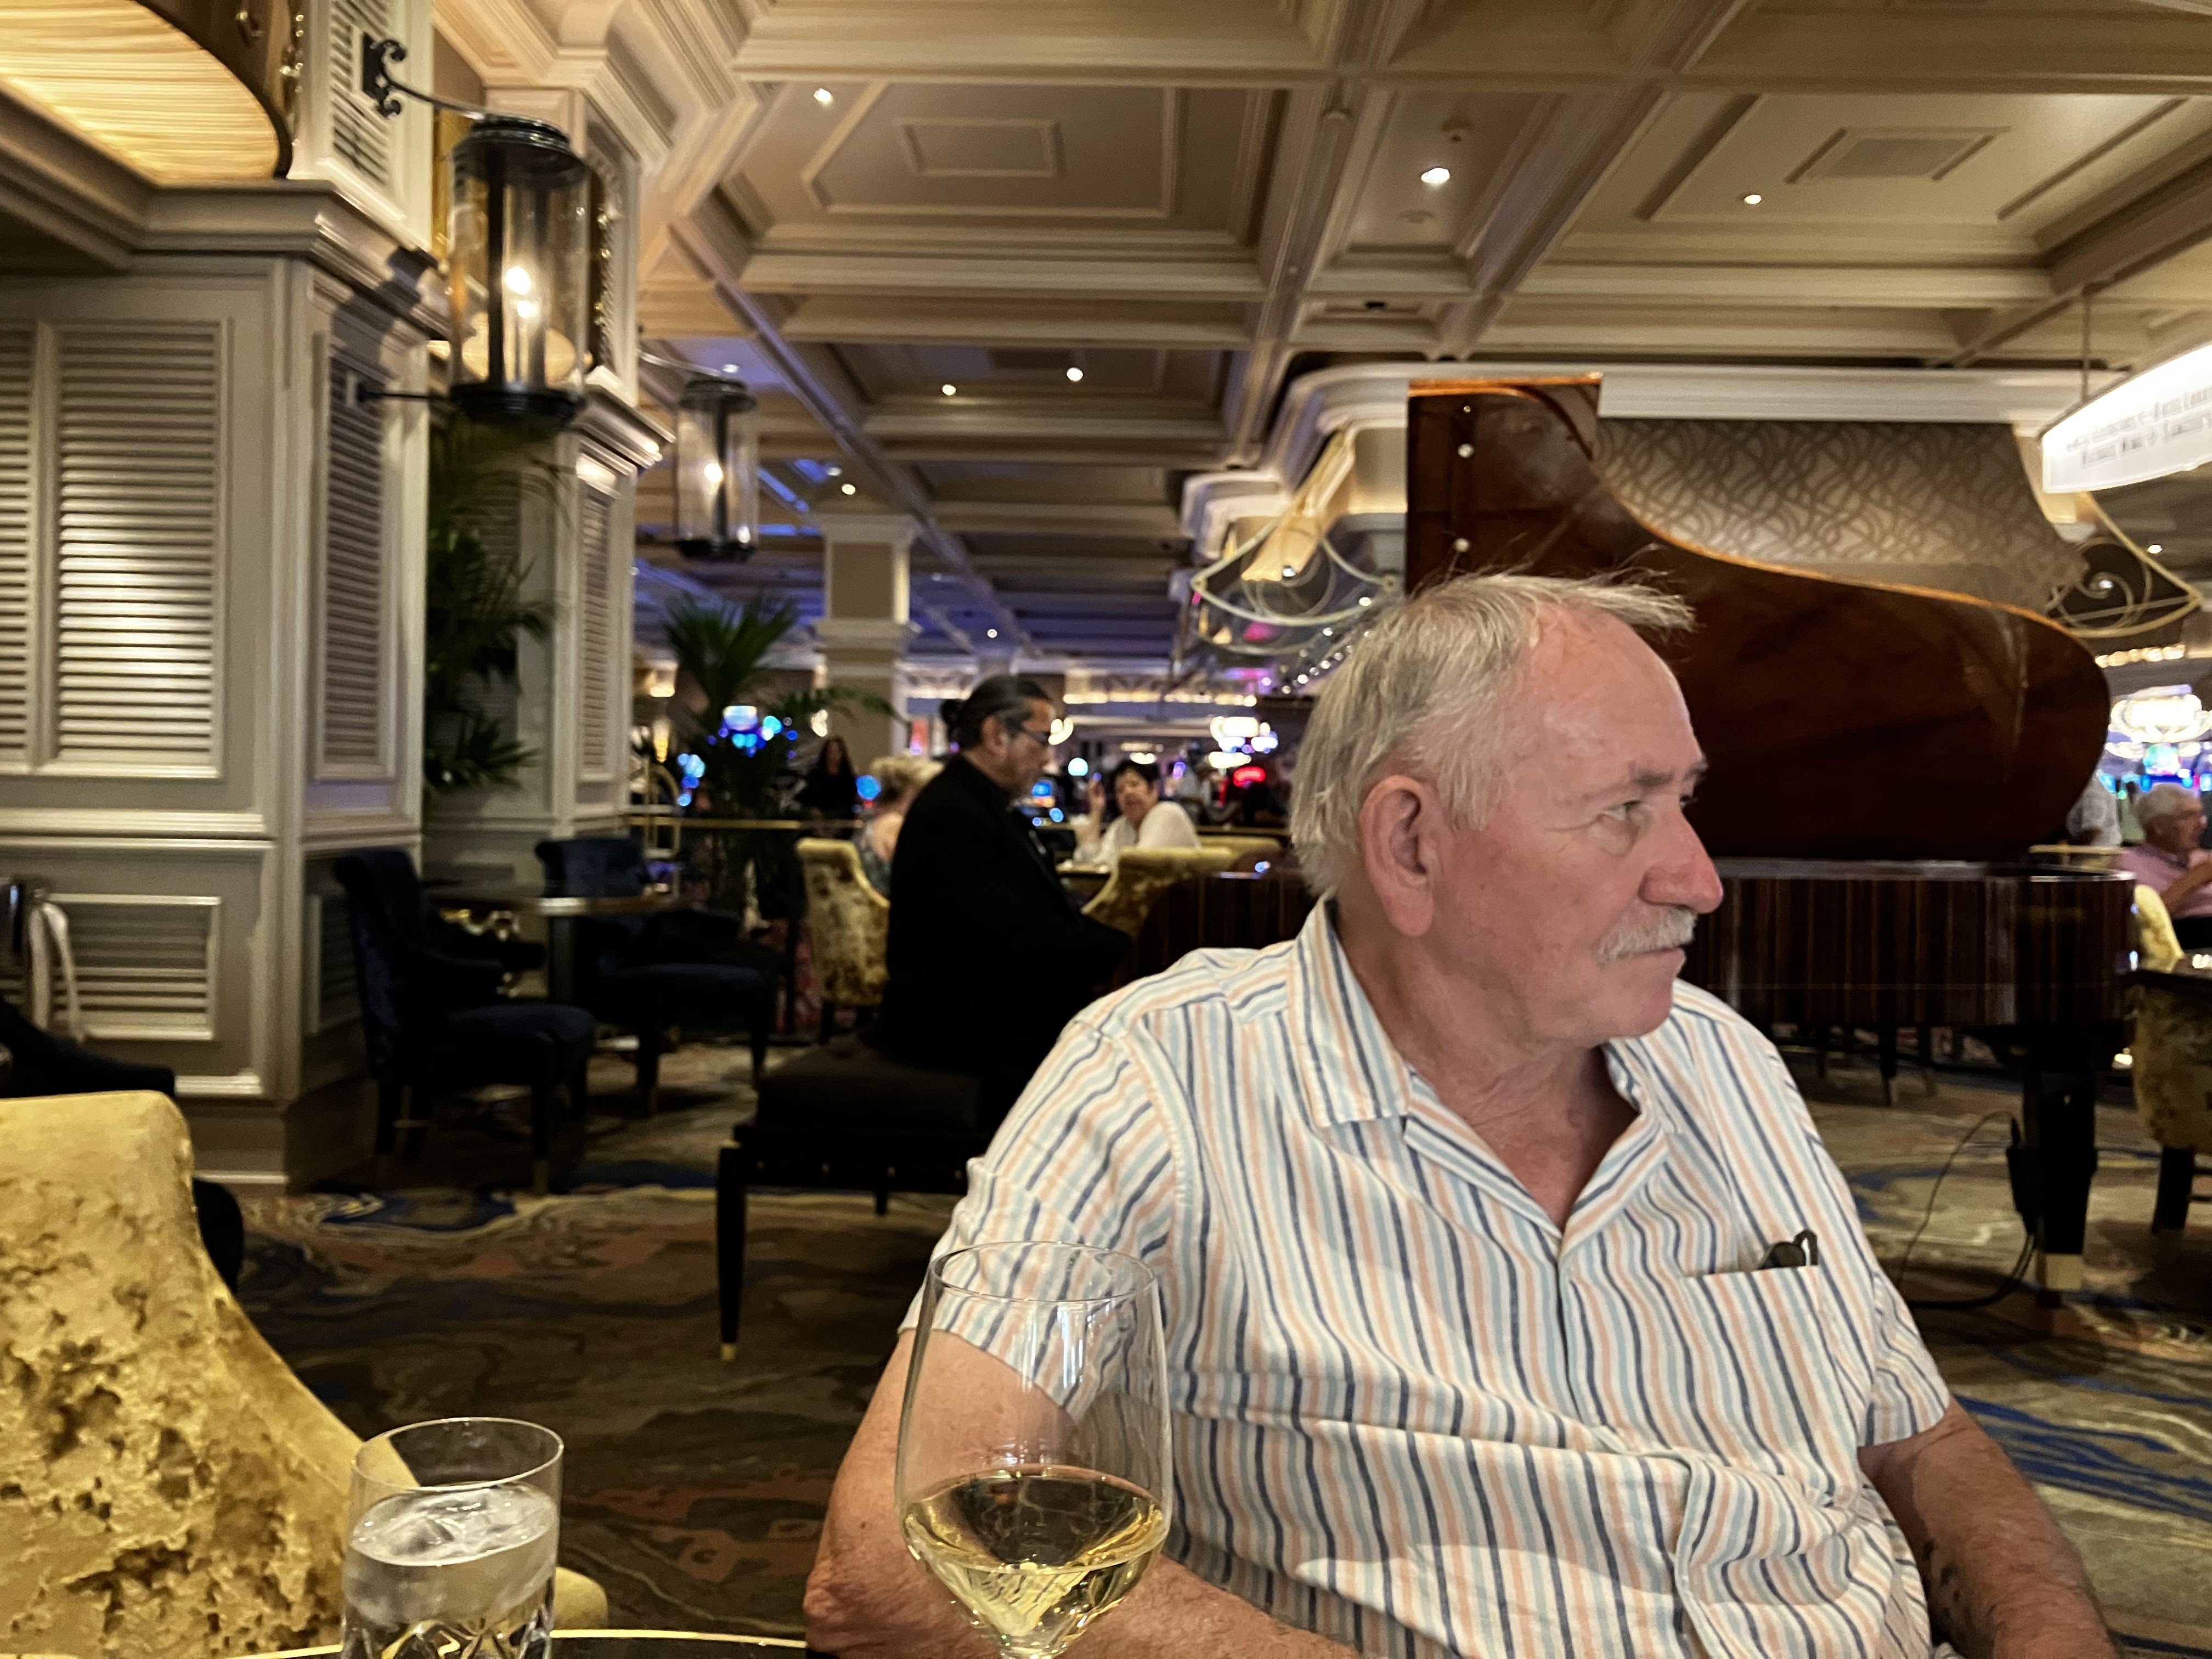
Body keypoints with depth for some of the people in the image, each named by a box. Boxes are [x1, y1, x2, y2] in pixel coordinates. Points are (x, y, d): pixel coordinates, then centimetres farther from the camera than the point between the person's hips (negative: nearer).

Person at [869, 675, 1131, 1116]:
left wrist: (1123, 947, 1)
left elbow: (1056, 915, 15)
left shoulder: (990, 809, 16)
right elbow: (1019, 937, -23)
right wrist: (1129, 957, -21)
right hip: (949, 1024, -10)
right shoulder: (950, 815, -17)